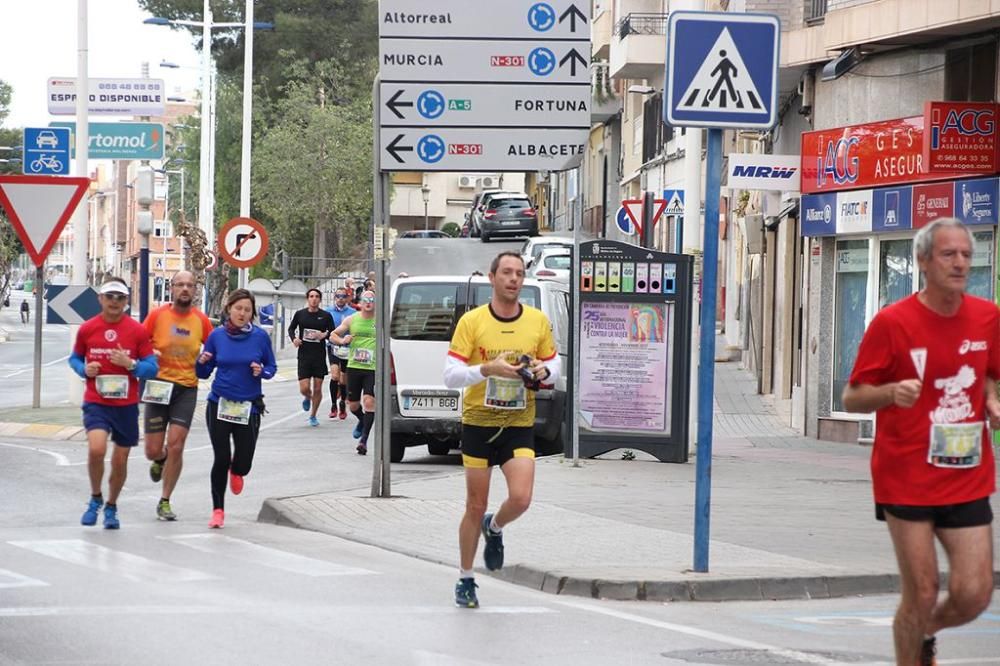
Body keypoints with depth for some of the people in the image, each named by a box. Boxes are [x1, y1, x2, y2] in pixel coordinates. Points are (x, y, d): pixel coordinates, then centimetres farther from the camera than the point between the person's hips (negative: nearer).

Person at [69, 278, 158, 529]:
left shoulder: (138, 331, -2)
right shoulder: (87, 329, 1)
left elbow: (152, 368, -1)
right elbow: (75, 358, 15)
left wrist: (130, 364, -19)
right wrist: (84, 369, -7)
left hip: (126, 405, 1)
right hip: (96, 403, -1)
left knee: (120, 461, 8)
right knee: (96, 449, -23)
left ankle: (111, 507, 32)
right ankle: (95, 498, 2)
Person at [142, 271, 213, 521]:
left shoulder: (201, 320, 2)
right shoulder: (157, 315, -3)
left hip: (187, 388, 0)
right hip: (159, 385, 0)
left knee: (175, 446, -8)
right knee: (153, 450, 0)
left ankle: (165, 502, 6)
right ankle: (160, 461, 39)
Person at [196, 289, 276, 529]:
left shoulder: (260, 336, -3)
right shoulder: (217, 336, -1)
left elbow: (271, 367, 6)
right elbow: (204, 373, 5)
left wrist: (262, 371, -15)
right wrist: (202, 362, -17)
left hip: (248, 407, 0)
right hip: (219, 404, 0)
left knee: (244, 463, 1)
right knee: (221, 459, -4)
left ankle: (236, 471, 41)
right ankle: (218, 510, 13)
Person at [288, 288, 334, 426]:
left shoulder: (326, 316, 0)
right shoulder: (300, 314, 2)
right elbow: (291, 328, 15)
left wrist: (325, 335, -15)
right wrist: (294, 338, -5)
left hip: (320, 356, 0)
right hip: (304, 356, 0)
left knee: (317, 388, 3)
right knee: (304, 388, -7)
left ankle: (313, 416, 21)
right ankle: (307, 398, 30)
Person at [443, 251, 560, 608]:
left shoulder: (539, 321, 2)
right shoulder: (471, 321, -6)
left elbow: (554, 365, 15)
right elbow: (450, 375, -9)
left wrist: (543, 372, -9)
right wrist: (487, 369, -24)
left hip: (519, 425, 2)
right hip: (478, 422, -1)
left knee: (520, 498, -16)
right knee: (475, 507, 4)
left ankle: (494, 528, 20)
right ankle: (465, 580, 22)